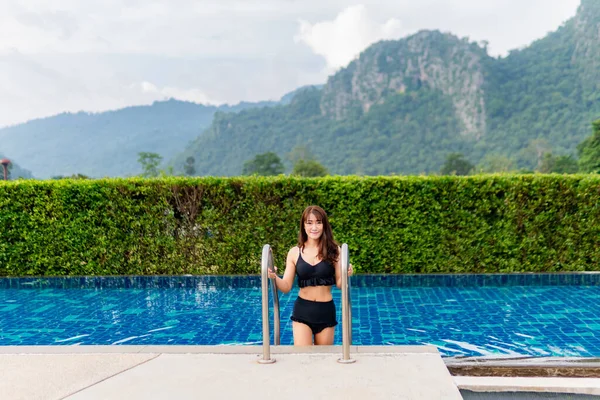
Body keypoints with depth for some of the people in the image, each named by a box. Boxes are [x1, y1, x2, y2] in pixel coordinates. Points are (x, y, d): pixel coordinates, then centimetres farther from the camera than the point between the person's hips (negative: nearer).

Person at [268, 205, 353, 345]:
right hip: (302, 311, 0)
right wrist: (274, 277, -20)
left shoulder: (334, 250, -4)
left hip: (326, 311, 1)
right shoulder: (294, 252, -2)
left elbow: (340, 284, -2)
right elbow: (286, 287, -1)